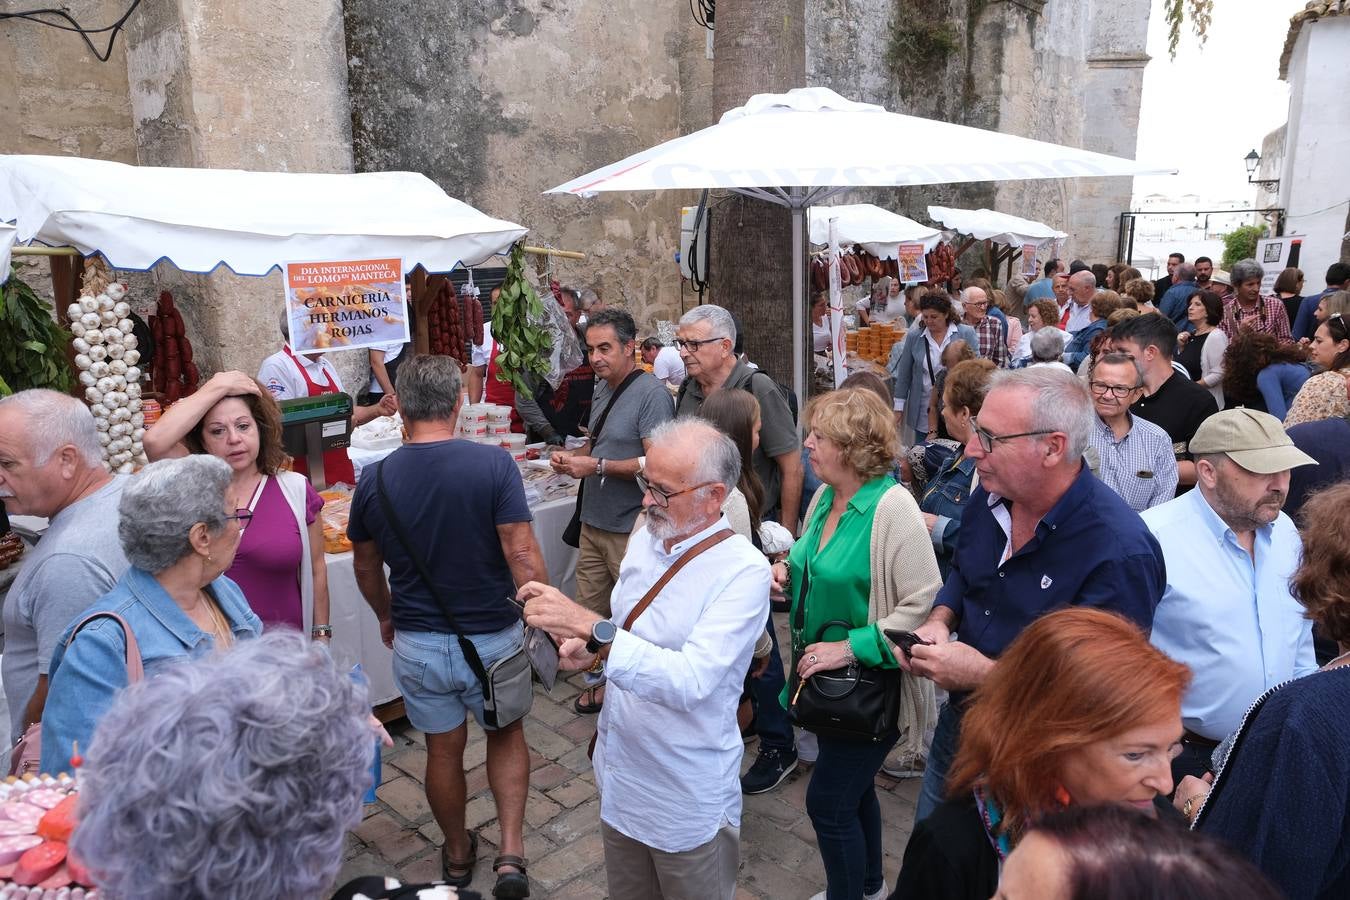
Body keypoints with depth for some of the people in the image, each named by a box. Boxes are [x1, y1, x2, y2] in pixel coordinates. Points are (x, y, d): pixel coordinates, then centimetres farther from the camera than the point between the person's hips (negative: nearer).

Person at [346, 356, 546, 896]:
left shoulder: (375, 481, -6)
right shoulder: (493, 465, -18)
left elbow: (366, 568, 8)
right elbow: (523, 557, -21)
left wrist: (386, 617, 25)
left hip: (418, 643, 2)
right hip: (492, 638, -2)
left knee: (443, 750, 21)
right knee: (506, 733, 24)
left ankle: (457, 855, 41)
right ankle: (510, 851, 14)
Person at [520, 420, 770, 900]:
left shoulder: (744, 571, -24)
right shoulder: (645, 538, -2)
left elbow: (689, 682, -35)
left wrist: (590, 627, -40)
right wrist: (590, 652, -9)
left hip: (688, 798, -7)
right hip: (621, 772, 7)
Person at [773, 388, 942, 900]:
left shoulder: (892, 507, -22)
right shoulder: (825, 498, 2)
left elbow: (924, 604, -26)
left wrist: (849, 647, -26)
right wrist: (790, 571, -3)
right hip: (827, 677, 8)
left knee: (828, 802, 1)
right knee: (852, 789, 24)